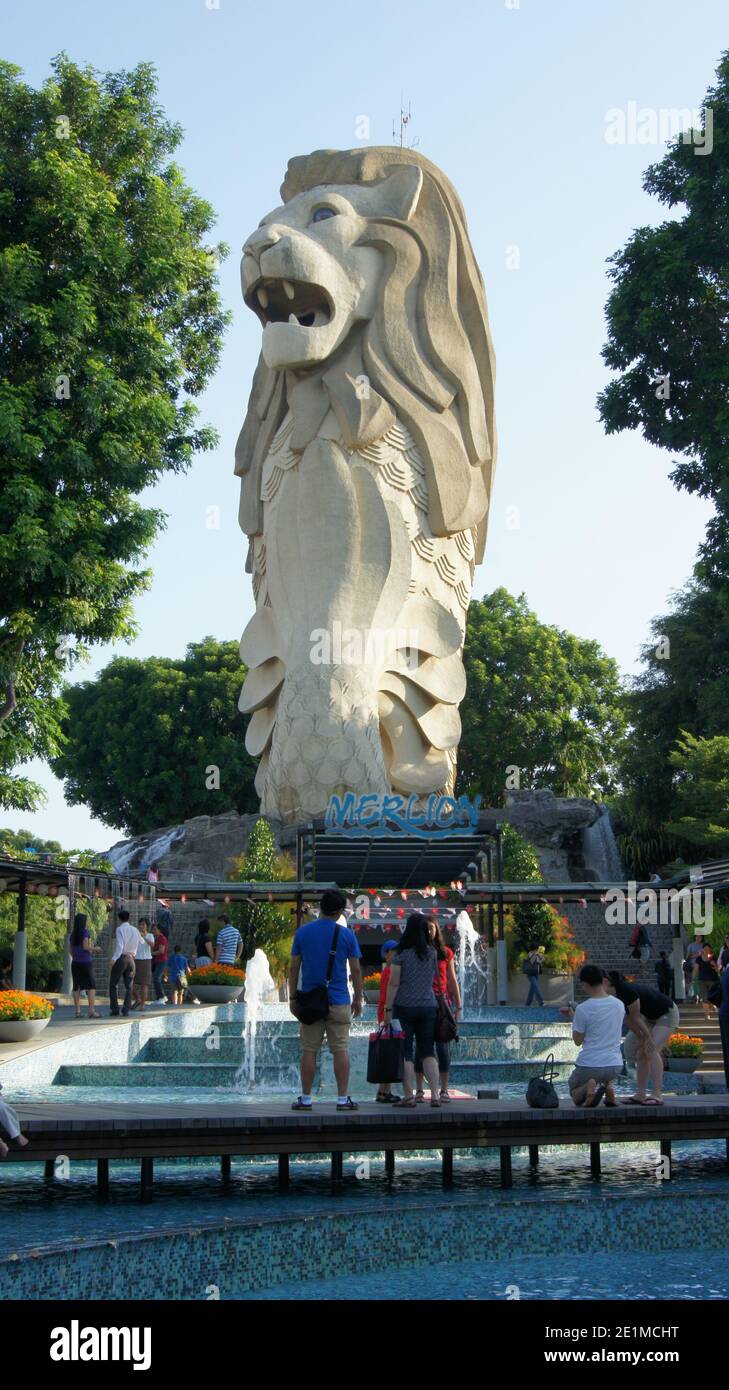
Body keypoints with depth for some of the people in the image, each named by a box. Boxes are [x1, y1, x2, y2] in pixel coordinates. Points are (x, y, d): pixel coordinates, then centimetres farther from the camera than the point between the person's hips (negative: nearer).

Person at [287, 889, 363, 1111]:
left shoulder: (302, 932, 1)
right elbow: (356, 970, -1)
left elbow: (293, 968, 2)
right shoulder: (346, 934, -2)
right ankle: (343, 1099, 2)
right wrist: (358, 998, 9)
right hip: (339, 1001, -1)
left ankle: (306, 1099, 7)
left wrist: (292, 996, 11)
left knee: (309, 1051, 5)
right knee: (341, 1051, 2)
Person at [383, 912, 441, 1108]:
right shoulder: (432, 953, 4)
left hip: (405, 1007, -3)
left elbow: (393, 984, -9)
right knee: (428, 1052, 7)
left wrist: (388, 1009, -6)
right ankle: (435, 1094, -2)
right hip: (428, 1006, 4)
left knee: (405, 1053, 1)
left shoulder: (402, 953, -8)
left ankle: (409, 1096, -2)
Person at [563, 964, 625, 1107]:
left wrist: (574, 1018, 11)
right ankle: (608, 1086, 5)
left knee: (576, 1096, 23)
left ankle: (588, 1089, -14)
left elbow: (578, 1041, -4)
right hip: (615, 1065, 4)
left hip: (589, 1065, -4)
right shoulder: (619, 1005, 3)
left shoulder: (583, 1009, -13)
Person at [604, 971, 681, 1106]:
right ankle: (640, 1095, 6)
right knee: (641, 1053, 4)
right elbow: (629, 1020, -2)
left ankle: (656, 1095, -22)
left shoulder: (627, 991, -32)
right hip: (650, 1017, 9)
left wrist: (647, 1039, -16)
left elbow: (636, 1019, -24)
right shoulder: (617, 995, -6)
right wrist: (641, 1039, -4)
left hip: (667, 1015, -9)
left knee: (652, 1051, -20)